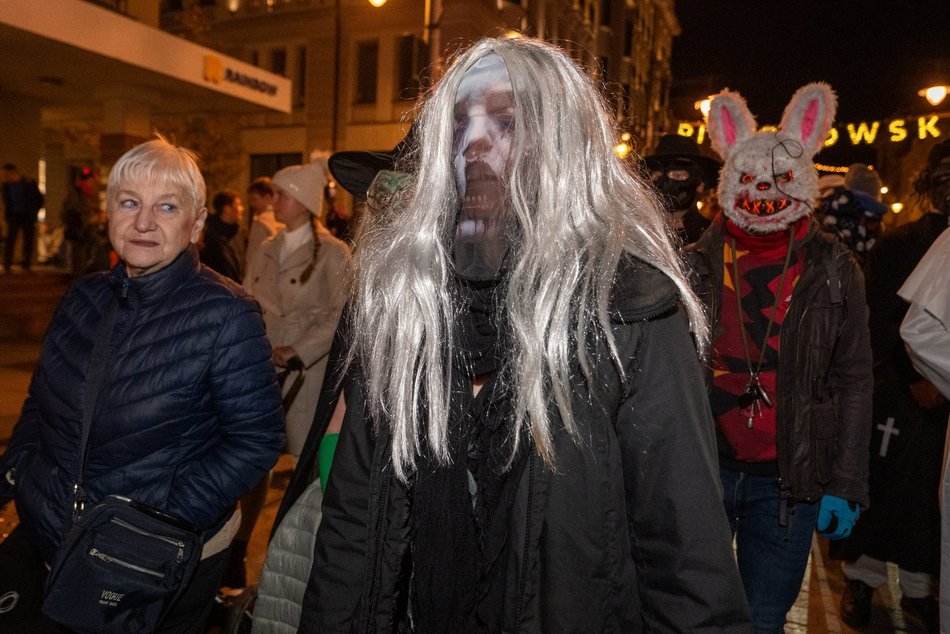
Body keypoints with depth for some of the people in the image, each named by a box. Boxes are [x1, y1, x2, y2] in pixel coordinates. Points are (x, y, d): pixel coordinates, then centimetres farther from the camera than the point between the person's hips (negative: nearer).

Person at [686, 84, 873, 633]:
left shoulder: (834, 272, 0)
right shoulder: (696, 266, 0)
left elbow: (854, 381, 2)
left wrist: (846, 485, -1)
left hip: (788, 484, 0)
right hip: (701, 469, 0)